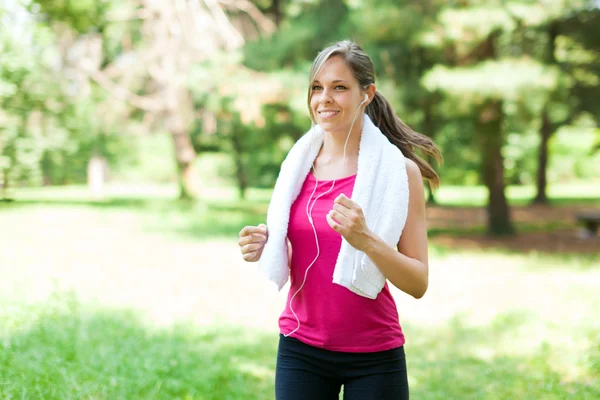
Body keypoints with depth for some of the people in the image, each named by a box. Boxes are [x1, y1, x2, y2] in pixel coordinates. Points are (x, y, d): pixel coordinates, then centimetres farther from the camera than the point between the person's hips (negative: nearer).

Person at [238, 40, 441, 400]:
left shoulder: (398, 171, -9)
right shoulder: (298, 166, 2)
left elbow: (418, 283, -11)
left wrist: (366, 240, -26)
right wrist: (262, 249, -8)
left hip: (374, 357, -3)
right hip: (300, 350, 3)